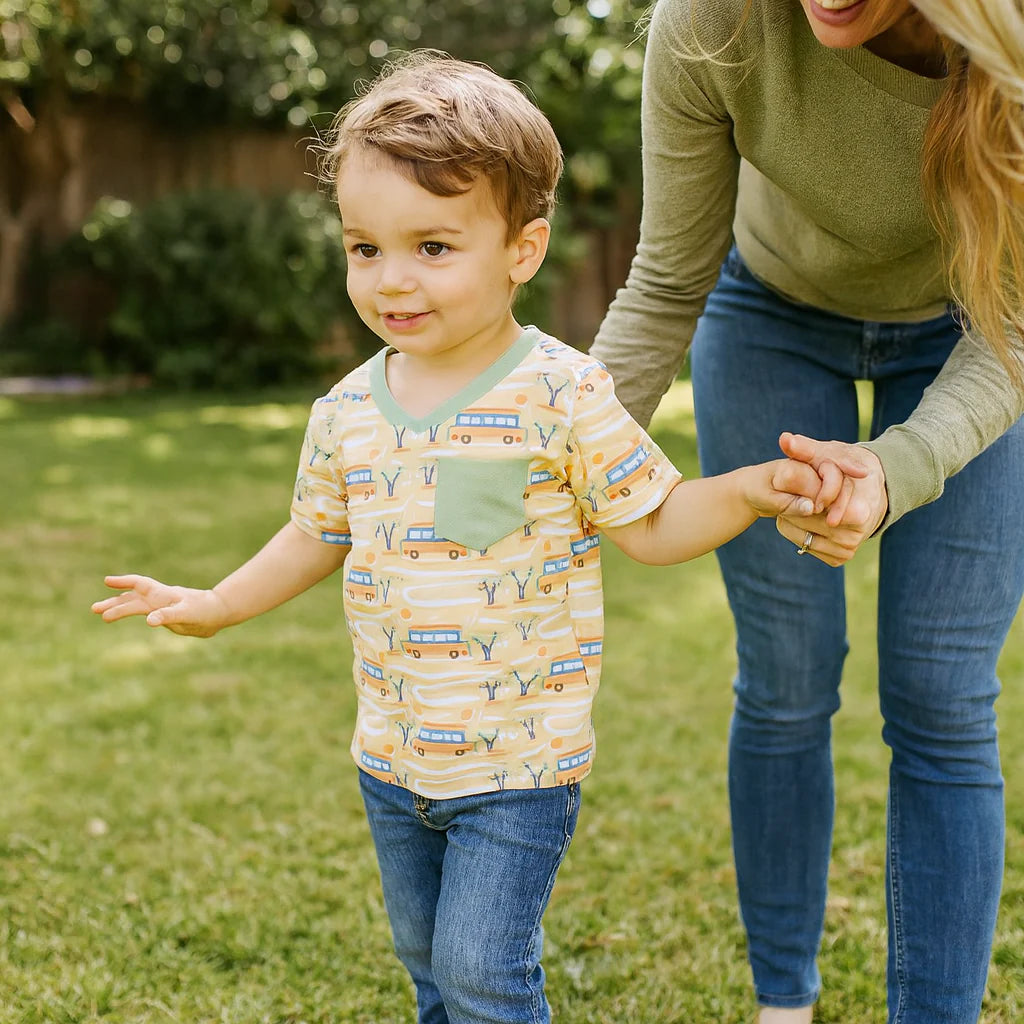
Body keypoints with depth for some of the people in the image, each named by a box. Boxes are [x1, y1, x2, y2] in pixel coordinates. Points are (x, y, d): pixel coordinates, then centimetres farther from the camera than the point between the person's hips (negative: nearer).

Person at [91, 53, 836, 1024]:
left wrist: (748, 488, -27)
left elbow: (651, 525, -11)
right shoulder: (347, 410, -1)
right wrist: (211, 606, 19)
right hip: (391, 756, 6)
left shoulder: (561, 395, -16)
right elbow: (317, 536, 15)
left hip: (519, 760, -5)